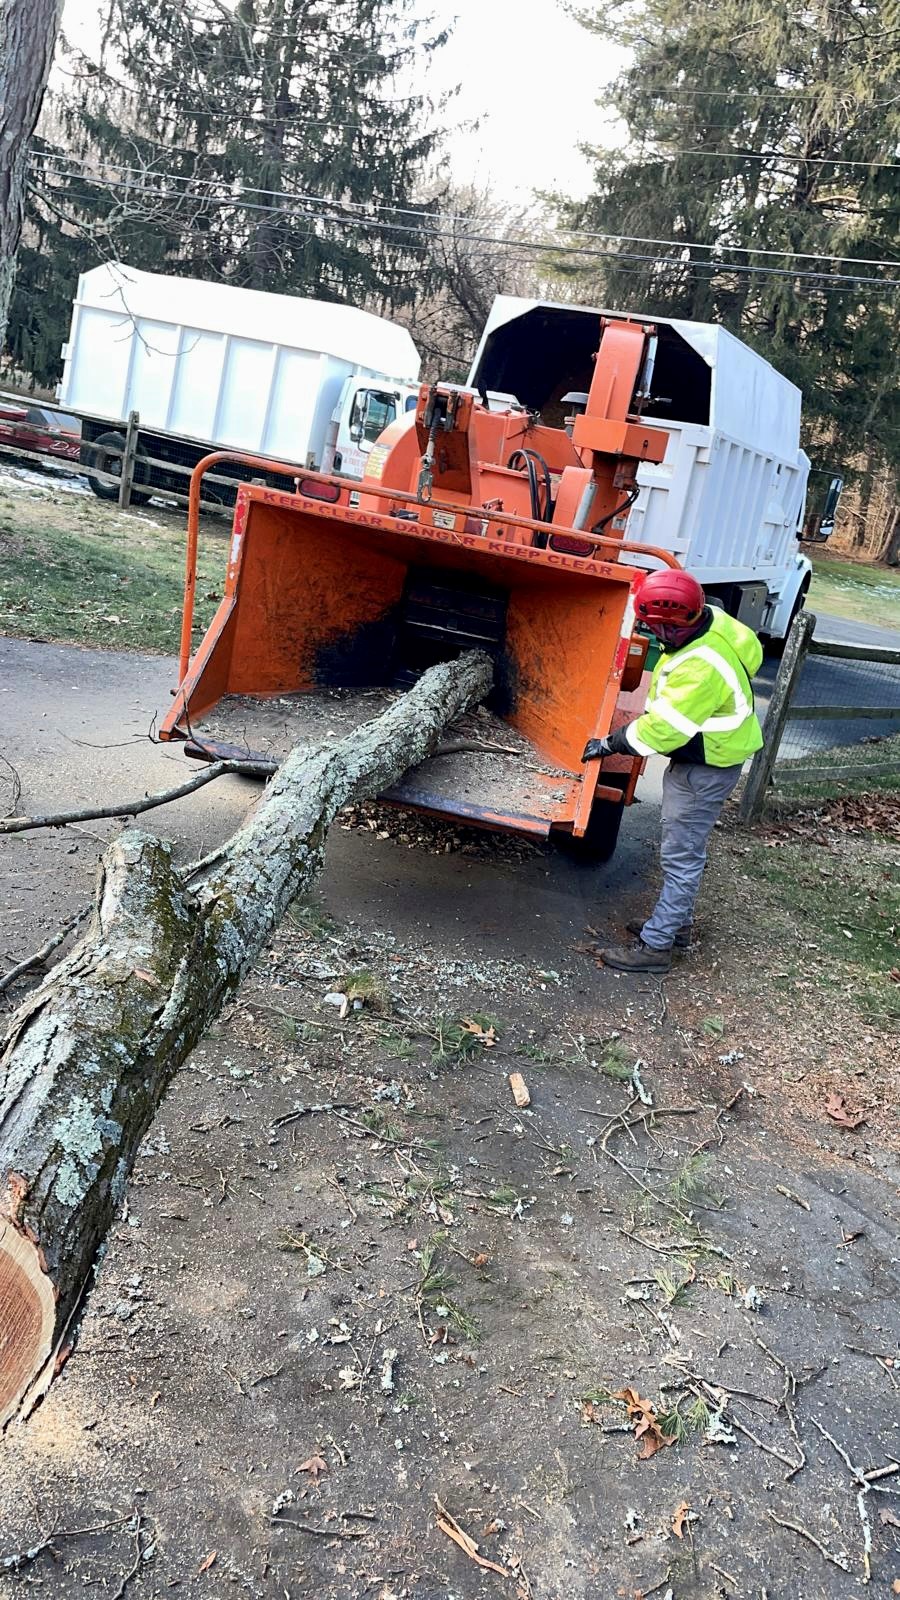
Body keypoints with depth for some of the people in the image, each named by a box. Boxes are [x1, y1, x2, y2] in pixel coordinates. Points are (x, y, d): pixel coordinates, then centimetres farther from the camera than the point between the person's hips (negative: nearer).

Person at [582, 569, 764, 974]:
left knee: (681, 856, -4)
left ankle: (655, 945, 4)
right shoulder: (710, 620, -6)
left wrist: (610, 745, -16)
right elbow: (749, 647, 15)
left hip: (706, 769, -11)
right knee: (685, 847, 21)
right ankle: (675, 923, 36)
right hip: (700, 755, 11)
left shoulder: (700, 669, -35)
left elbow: (662, 727, -29)